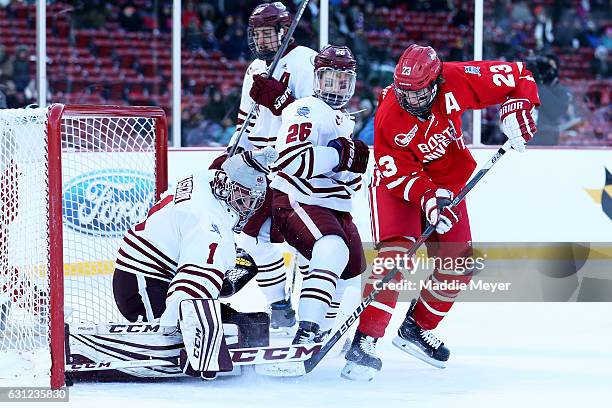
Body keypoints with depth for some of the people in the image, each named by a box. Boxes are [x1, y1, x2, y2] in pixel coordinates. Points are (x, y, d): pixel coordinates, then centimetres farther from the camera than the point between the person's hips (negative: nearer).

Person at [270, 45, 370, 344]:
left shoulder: (344, 120, 21)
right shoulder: (307, 111, -11)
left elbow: (351, 181, 22)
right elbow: (290, 159, -28)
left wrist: (354, 167, -1)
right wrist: (339, 154, -24)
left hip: (333, 207, 10)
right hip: (297, 203, -10)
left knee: (352, 271, 19)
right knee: (333, 250, -33)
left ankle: (319, 333, 37)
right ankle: (306, 332, -40)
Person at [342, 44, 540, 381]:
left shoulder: (455, 81, -25)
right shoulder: (389, 116, -29)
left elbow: (517, 76, -15)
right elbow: (397, 173, -27)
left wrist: (516, 109, -30)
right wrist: (426, 198, -42)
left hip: (447, 184, 5)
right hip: (397, 184, -4)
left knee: (458, 263, 1)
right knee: (395, 252, -25)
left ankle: (417, 327, 21)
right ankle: (365, 340, -28)